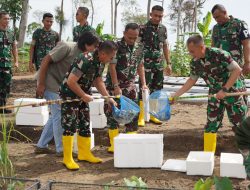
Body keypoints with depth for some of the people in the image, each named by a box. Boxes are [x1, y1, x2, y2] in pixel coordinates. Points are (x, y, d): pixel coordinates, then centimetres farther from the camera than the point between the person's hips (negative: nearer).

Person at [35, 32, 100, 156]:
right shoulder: (67, 47, -20)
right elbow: (45, 61, -20)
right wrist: (41, 84, -21)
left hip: (61, 85, 9)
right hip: (50, 82, -9)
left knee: (56, 115, 12)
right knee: (60, 115, -6)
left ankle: (41, 146, 21)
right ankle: (61, 149, 4)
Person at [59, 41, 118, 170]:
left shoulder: (100, 63, -3)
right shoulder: (85, 60, -31)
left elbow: (98, 81, 11)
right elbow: (71, 82, -30)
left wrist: (108, 98, 5)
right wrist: (84, 96, -21)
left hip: (82, 95, 9)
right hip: (69, 94, -9)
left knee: (85, 124, 13)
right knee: (70, 126, -6)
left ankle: (84, 153, 25)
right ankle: (67, 159, 3)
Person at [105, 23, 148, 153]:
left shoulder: (138, 48, 5)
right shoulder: (116, 47, -13)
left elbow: (140, 66, 14)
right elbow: (112, 67, -16)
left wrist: (143, 83, 7)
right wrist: (116, 87, -21)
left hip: (130, 86, 5)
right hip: (114, 85, -5)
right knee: (113, 112, -3)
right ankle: (114, 143, 5)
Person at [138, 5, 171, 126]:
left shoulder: (163, 28, 9)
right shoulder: (143, 28, -8)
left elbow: (165, 46, 15)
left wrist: (168, 63, 12)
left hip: (159, 65, 6)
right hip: (146, 65, -5)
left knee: (157, 91, 9)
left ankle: (152, 115, 20)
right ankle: (141, 117, 1)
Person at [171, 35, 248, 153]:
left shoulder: (218, 54, -25)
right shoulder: (195, 62, -6)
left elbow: (237, 70, -22)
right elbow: (192, 80, 8)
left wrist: (224, 89, -26)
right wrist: (175, 95, 4)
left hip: (232, 91, -5)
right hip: (215, 93, 5)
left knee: (240, 124, 1)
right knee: (211, 124, 4)